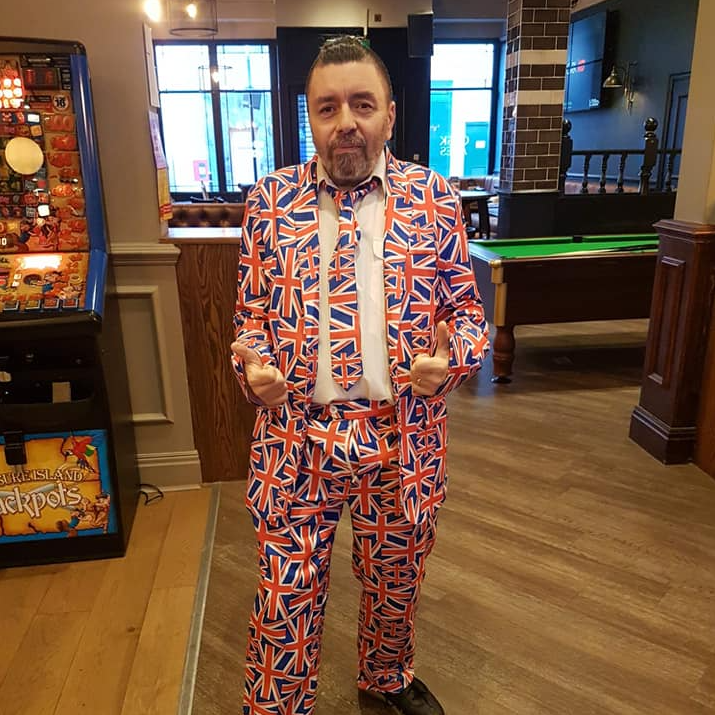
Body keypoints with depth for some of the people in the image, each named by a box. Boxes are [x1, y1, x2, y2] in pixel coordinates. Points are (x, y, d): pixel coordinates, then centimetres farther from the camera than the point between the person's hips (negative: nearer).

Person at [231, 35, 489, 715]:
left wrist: (449, 360, -16)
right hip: (295, 436, 0)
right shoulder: (268, 200, 2)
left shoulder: (434, 199, 0)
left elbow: (466, 312, 4)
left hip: (404, 439, 1)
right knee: (285, 598, 10)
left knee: (395, 583, 22)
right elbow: (251, 314, 7)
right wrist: (253, 365, -13)